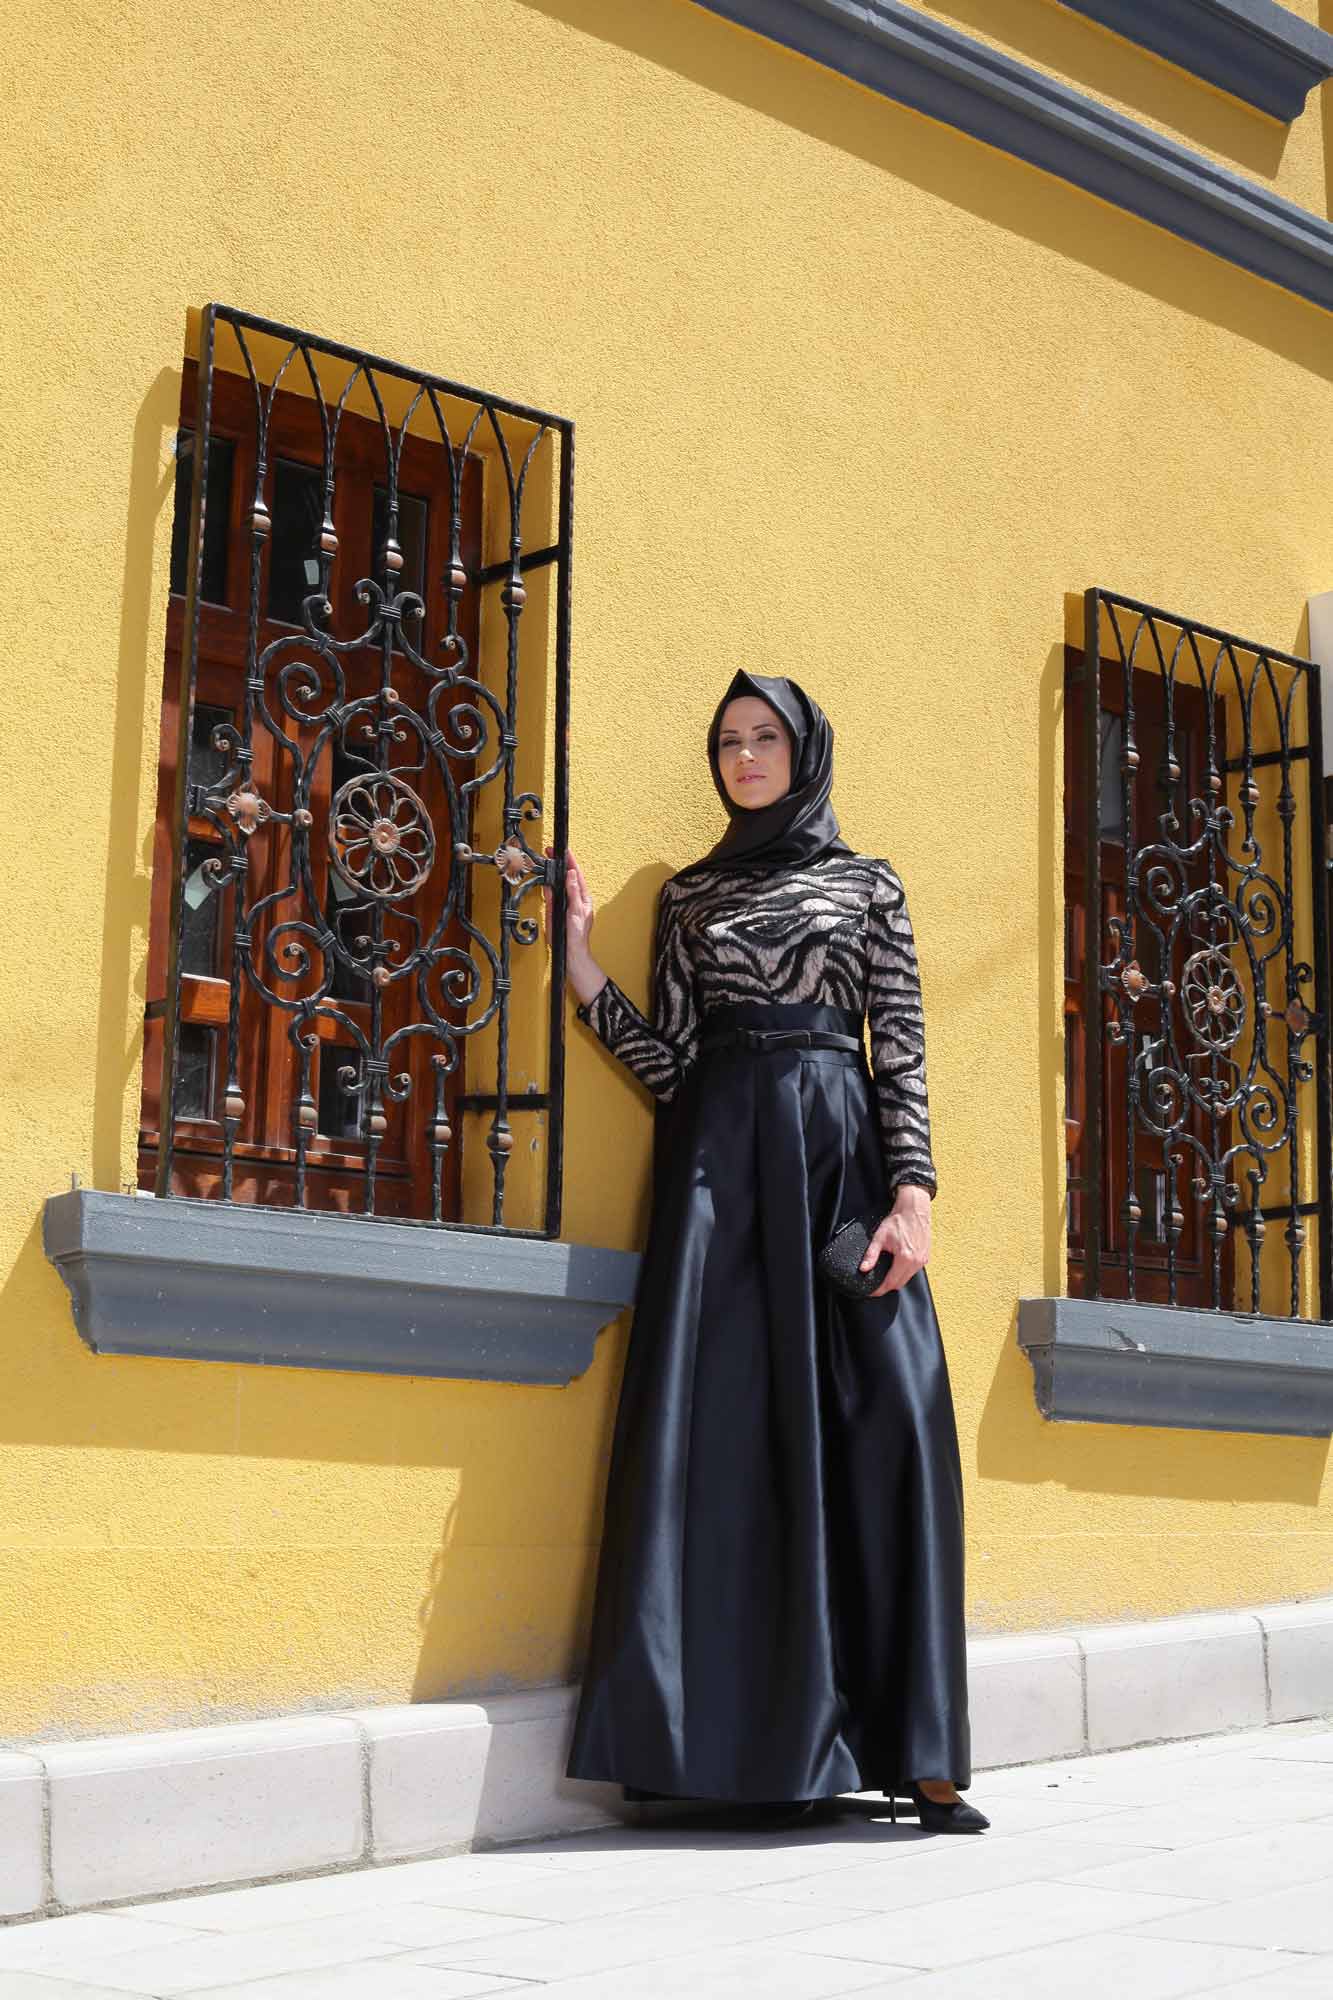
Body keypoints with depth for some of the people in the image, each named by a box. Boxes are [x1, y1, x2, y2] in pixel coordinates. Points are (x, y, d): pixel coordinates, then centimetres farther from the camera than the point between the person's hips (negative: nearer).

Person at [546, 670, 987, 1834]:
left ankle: (910, 1749, -7)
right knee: (728, 1423, -8)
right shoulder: (691, 895, 17)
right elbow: (671, 1062, 9)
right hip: (721, 1159, 2)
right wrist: (580, 962, 0)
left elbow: (902, 1049, 4)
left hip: (837, 1148, -1)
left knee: (884, 1418, -11)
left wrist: (913, 1193, -8)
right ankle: (753, 1743, -5)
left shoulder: (868, 885, 13)